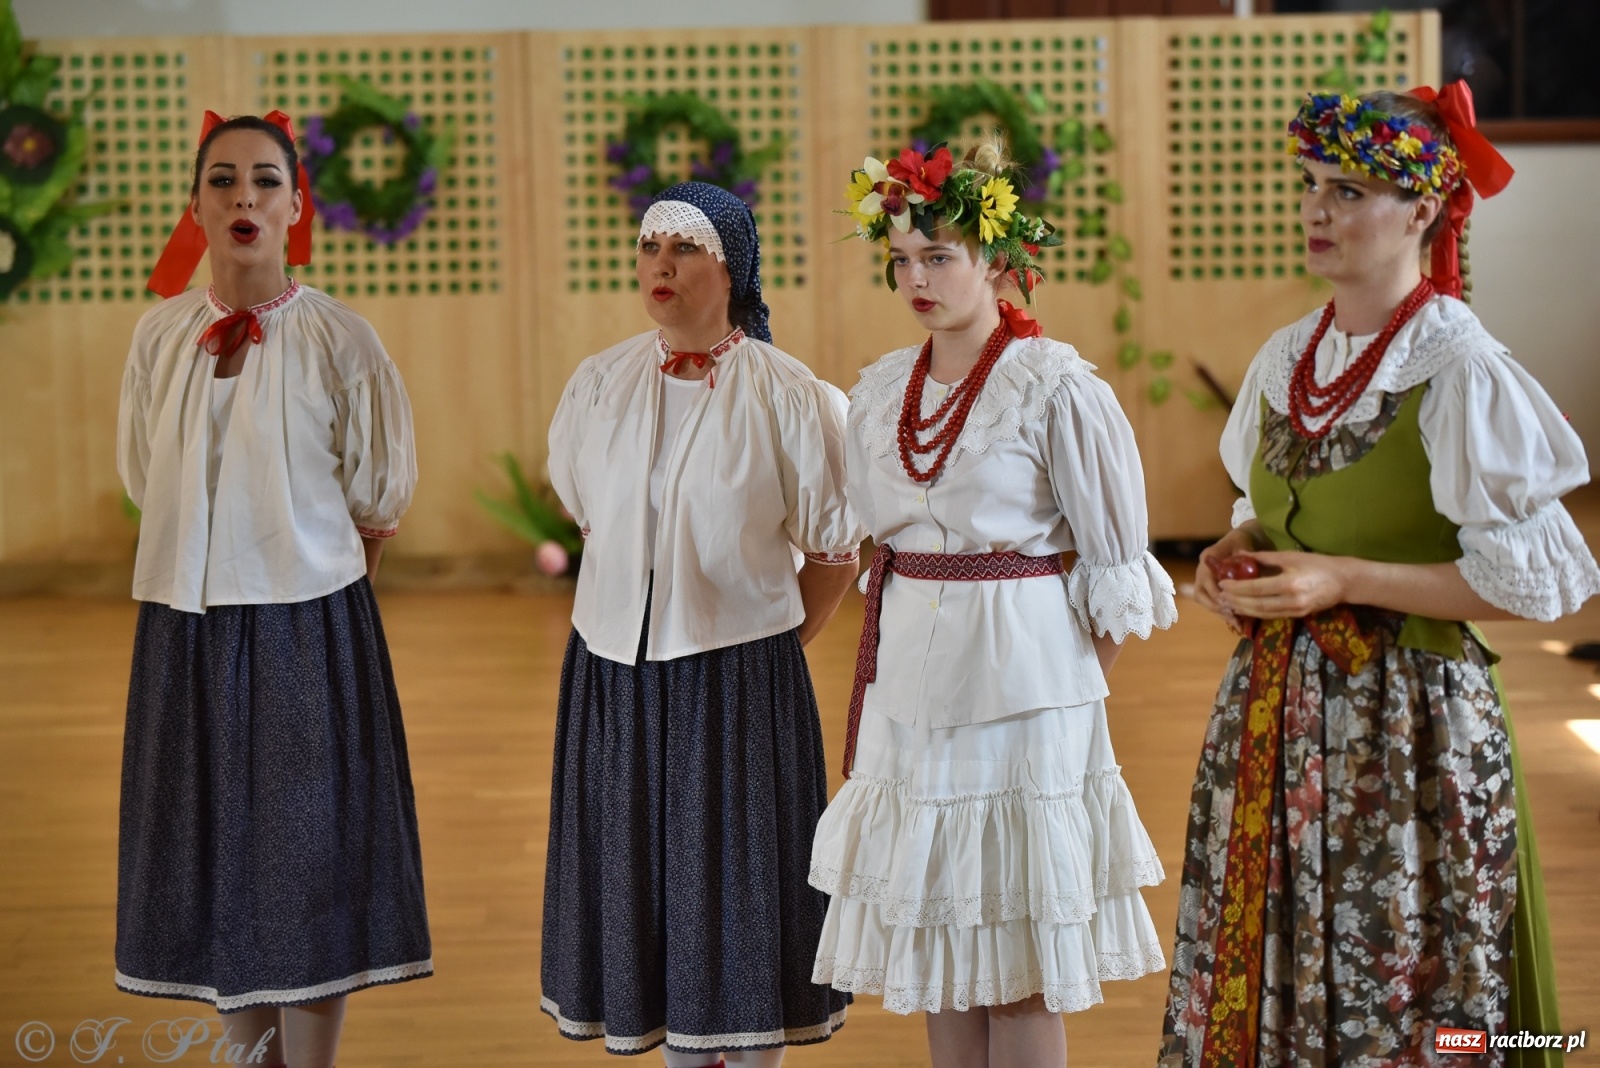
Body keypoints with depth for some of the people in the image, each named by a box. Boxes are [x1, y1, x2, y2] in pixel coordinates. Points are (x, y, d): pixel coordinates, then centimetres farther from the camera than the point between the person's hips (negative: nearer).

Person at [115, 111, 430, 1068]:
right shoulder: (160, 335, 3)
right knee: (215, 857, 10)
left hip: (308, 628, -4)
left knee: (308, 863, 1)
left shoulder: (339, 340, -8)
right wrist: (244, 541, 10)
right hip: (186, 628, 4)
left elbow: (379, 499, 2)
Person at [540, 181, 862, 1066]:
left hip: (739, 680, -4)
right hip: (614, 673, 4)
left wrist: (769, 647, 3)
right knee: (644, 882, 9)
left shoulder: (787, 396, -8)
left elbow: (837, 550, 0)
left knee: (740, 883, 2)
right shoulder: (597, 386, 3)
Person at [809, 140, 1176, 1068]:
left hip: (1021, 672, -6)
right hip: (910, 673, 6)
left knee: (1019, 962, -1)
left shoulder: (1057, 390, -10)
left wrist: (1069, 685, -2)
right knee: (935, 927, 10)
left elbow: (1118, 571, -7)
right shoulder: (881, 392, 8)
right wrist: (892, 648, 10)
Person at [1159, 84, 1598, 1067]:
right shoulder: (1286, 359, 8)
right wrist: (1234, 555, 0)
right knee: (1267, 974, 11)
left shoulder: (1459, 371, -13)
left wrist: (1346, 581, -18)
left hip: (1405, 725, -6)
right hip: (1275, 715, 7)